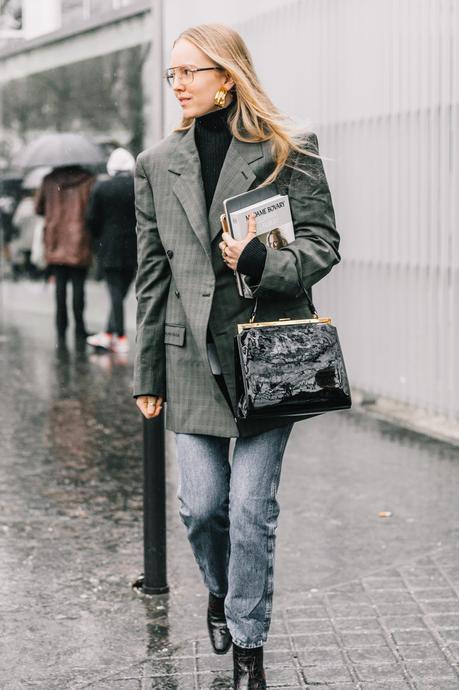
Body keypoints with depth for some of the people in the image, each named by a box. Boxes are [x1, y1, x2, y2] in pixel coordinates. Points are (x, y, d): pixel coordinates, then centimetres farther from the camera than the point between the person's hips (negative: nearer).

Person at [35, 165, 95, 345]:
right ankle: (79, 331, 5)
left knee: (60, 285, 7)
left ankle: (61, 332, 6)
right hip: (79, 242, -2)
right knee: (78, 285, 3)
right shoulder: (87, 180, -6)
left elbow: (38, 208, 9)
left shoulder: (49, 181, 2)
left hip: (55, 241, 2)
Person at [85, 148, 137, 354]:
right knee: (120, 292, 10)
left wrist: (99, 239, 13)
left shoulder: (100, 188, -5)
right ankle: (109, 334, 16)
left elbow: (91, 220, -2)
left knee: (116, 292, 1)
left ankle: (120, 337, -1)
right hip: (134, 249, 2)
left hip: (109, 248, -1)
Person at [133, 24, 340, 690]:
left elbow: (323, 243, 0)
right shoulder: (158, 164, 9)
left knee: (252, 508, -2)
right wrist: (147, 374, 10)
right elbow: (151, 276, 10)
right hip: (193, 356, 3)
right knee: (202, 504, 2)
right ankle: (221, 593, 35)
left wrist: (262, 261, -20)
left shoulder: (289, 152, -1)